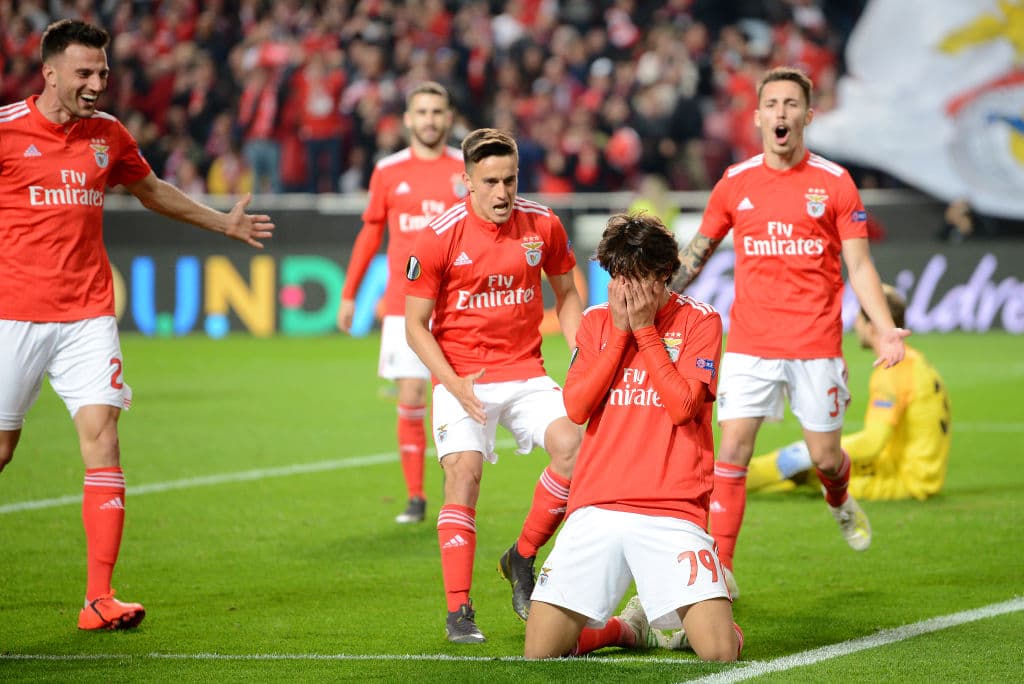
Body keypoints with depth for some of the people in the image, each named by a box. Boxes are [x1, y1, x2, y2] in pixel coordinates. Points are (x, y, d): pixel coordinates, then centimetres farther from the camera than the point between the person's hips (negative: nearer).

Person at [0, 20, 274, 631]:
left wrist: (223, 223, 34)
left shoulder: (108, 135, 10)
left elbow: (153, 190, 28)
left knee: (102, 434, -10)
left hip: (87, 312, 3)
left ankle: (100, 598, -11)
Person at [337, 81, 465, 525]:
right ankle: (415, 497, 5)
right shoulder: (388, 172, 5)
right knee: (410, 400, -3)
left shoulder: (469, 169, 2)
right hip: (404, 305, 1)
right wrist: (348, 294, 11)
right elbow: (370, 234, 13)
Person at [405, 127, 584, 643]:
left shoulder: (543, 225, 0)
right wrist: (454, 383, -17)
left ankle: (522, 559, 1)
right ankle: (459, 611, -13)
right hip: (462, 377, -3)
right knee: (463, 473, -19)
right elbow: (415, 325, -4)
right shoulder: (439, 237, -9)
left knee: (571, 444, -21)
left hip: (525, 372, 3)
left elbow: (566, 293, 17)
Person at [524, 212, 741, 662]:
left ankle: (674, 620, 20)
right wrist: (619, 332, -3)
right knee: (539, 653, -7)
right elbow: (575, 408, 0)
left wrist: (644, 329, -7)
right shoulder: (596, 321, 13)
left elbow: (682, 405, -11)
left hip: (673, 510, -3)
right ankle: (630, 627, 24)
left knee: (721, 653, -18)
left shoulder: (698, 321, 2)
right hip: (596, 508, 3)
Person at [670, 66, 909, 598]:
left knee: (824, 457, 7)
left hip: (816, 344, -1)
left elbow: (858, 265, -1)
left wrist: (886, 330, -13)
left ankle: (841, 502, 44)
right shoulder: (735, 183, 4)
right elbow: (698, 250, 15)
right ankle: (720, 568, -5)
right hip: (749, 343, 1)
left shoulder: (834, 183, -1)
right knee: (733, 451, -10)